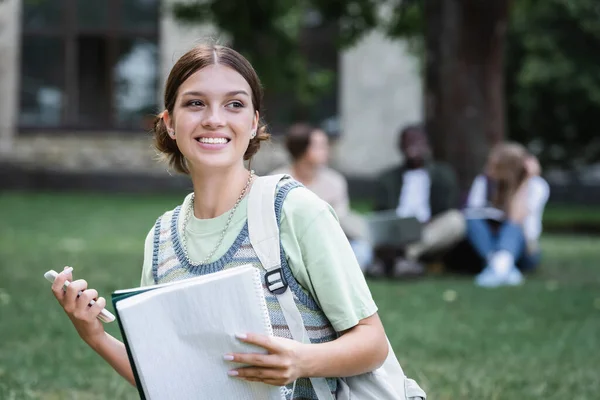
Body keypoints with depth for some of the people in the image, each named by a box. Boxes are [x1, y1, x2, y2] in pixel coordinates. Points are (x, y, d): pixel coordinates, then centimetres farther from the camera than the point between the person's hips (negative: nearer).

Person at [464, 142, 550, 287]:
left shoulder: (536, 186, -11)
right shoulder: (483, 181, -3)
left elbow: (516, 218, -24)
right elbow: (471, 212, -15)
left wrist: (527, 180, -23)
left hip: (521, 251, -2)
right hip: (489, 249, 2)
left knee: (514, 225, -32)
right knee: (472, 219, -26)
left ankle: (500, 266, -63)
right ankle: (507, 270, -47)